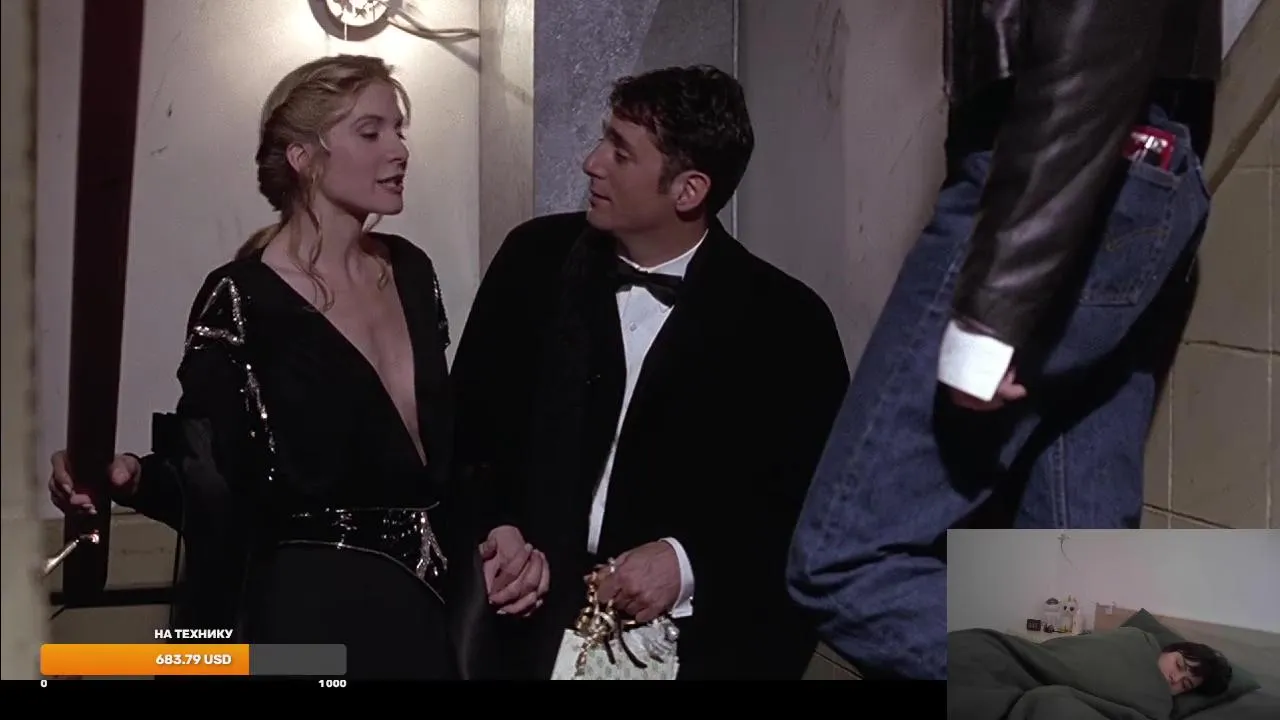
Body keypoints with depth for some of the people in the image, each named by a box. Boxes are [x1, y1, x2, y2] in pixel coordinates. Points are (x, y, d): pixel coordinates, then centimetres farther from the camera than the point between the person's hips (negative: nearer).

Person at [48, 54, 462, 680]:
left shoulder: (410, 270, 6)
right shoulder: (241, 301, -13)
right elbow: (213, 484, -13)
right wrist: (131, 477, -31)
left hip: (425, 604, 6)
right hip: (313, 609, -6)